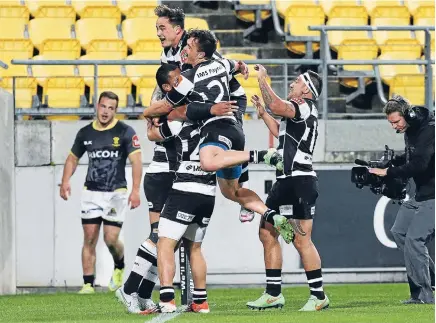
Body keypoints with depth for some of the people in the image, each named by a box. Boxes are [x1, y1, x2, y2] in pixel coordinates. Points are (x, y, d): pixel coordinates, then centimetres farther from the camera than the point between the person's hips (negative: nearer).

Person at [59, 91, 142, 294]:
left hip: (116, 192, -3)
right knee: (89, 239, -3)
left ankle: (119, 268, 25)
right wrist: (65, 181, 1)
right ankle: (88, 283, 1)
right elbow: (73, 158, 18)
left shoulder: (125, 132, -5)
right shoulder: (85, 133, 7)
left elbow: (136, 161, -10)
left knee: (111, 239, -7)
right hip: (92, 192, 3)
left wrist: (135, 190, -20)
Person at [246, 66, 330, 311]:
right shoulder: (299, 112, 21)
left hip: (300, 182, -11)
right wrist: (263, 113, 30)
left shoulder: (306, 107, -10)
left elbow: (277, 106, -27)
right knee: (267, 233, 11)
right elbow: (281, 132, 38)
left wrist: (262, 79, -14)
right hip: (287, 181, 11)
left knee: (301, 240, -9)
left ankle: (319, 296, -4)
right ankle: (274, 294, 15)